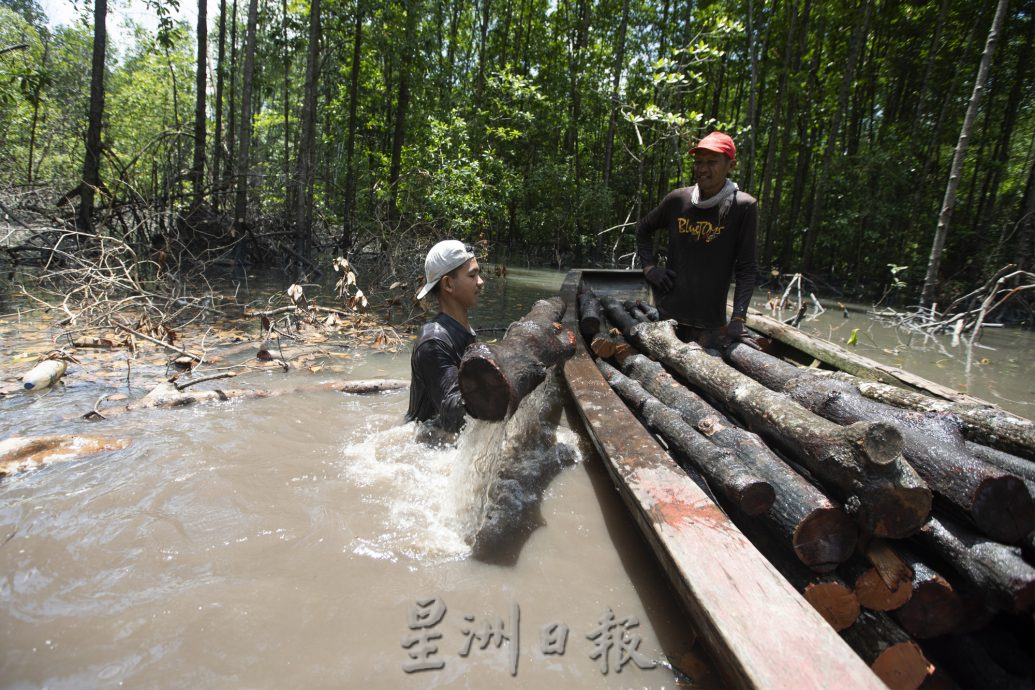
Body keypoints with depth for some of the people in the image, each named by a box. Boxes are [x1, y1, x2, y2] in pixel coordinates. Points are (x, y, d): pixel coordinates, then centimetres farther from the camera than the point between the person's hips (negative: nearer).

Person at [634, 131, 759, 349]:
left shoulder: (743, 207, -9)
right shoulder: (677, 199, 1)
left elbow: (745, 269, -9)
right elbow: (643, 228, 18)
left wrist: (738, 319, -18)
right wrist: (649, 266, 4)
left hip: (709, 323, -3)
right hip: (666, 313, 3)